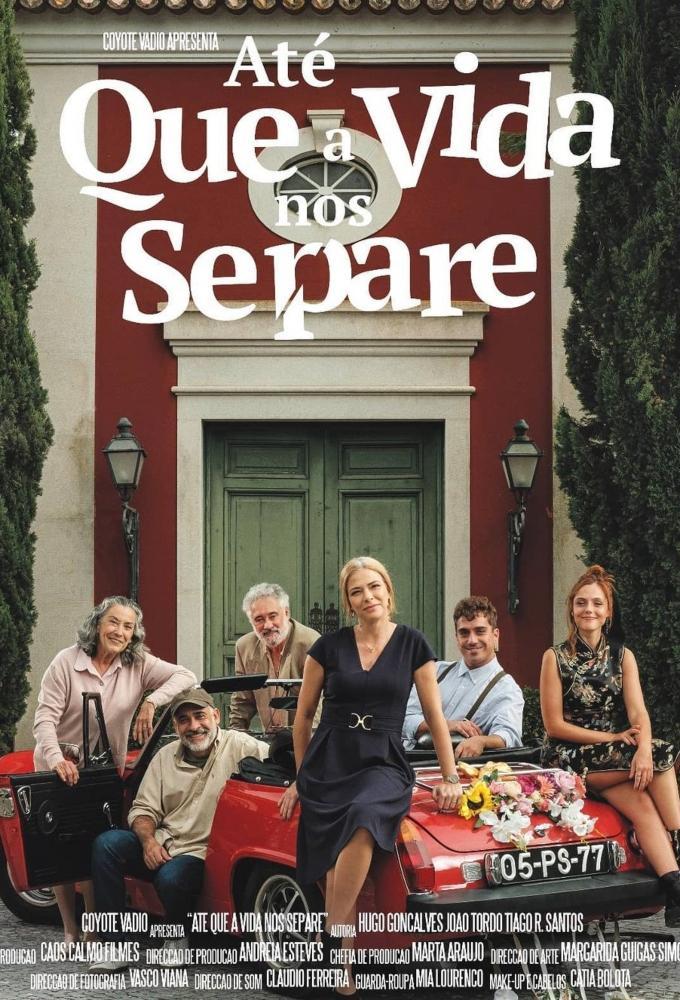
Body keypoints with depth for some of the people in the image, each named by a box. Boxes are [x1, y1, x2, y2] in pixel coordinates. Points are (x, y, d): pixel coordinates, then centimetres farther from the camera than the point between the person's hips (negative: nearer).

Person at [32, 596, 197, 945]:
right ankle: (71, 932, 16)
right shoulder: (67, 662, -11)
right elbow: (45, 717, -15)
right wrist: (57, 759, -31)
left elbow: (185, 676, -12)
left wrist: (151, 701, -27)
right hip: (60, 768, -1)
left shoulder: (138, 664, -4)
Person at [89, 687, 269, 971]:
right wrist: (148, 840, -10)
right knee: (106, 844, -19)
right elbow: (143, 809, 9)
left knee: (170, 878, -36)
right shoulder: (166, 757, 10)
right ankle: (114, 945, -15)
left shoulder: (237, 745, -4)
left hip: (200, 852, -5)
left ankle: (177, 937, 0)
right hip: (160, 846, 5)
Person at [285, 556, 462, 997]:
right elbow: (304, 716, 15)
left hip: (383, 764, -2)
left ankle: (331, 936, -26)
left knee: (364, 818, -35)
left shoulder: (412, 644, 4)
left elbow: (435, 714, 7)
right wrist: (303, 775, 17)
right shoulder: (329, 647, 5)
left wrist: (451, 776, 5)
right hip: (328, 762, 2)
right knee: (337, 874, -14)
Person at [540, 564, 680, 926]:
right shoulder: (555, 658, 0)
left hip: (616, 756, 4)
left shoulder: (623, 656, 10)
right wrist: (612, 738, -12)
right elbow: (554, 724, -5)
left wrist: (644, 750, -26)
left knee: (642, 805, -29)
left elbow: (638, 712, -5)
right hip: (569, 760, -4)